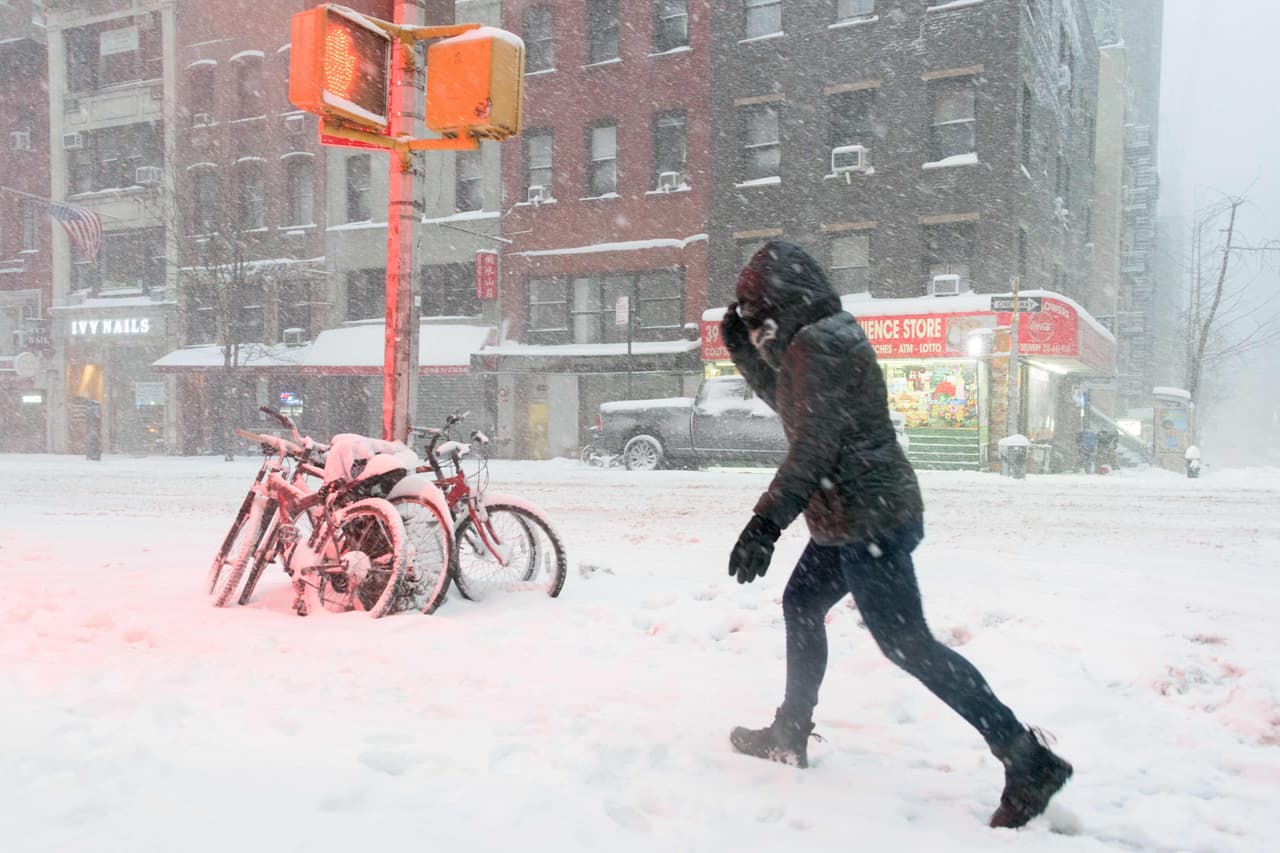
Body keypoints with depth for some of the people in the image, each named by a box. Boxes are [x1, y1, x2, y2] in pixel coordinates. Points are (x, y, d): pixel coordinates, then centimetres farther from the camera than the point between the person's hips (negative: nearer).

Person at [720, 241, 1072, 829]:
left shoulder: (817, 344, -16)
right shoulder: (825, 336, 15)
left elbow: (812, 445, -23)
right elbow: (786, 400, 31)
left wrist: (767, 522, -25)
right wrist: (743, 348, 20)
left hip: (868, 519, -11)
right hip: (853, 517, 11)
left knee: (905, 641, -8)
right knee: (801, 604, 20)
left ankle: (1029, 761, -4)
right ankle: (789, 735, 33)